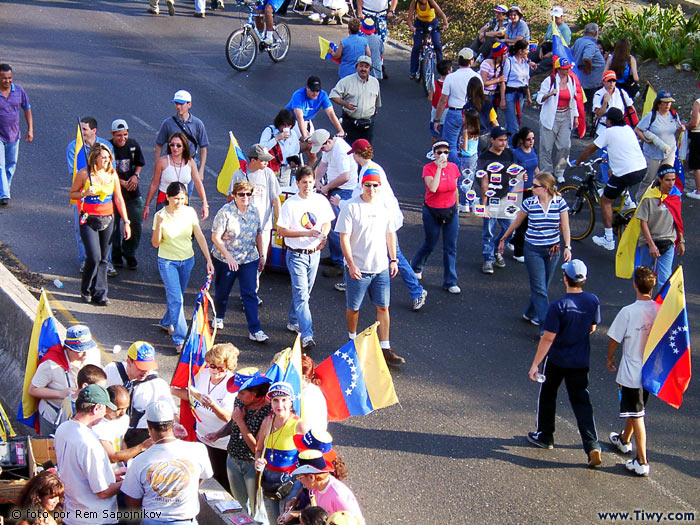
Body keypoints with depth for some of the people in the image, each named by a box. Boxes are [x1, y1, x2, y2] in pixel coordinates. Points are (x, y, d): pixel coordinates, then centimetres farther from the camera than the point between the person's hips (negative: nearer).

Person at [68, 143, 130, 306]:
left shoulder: (112, 174, 3)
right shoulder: (84, 174, -8)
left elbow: (119, 199, 9)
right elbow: (72, 194, 2)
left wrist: (126, 222, 6)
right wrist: (85, 193, -19)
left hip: (108, 220, 4)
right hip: (89, 220, -4)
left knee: (103, 259, 6)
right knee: (94, 257, -11)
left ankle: (99, 293, 15)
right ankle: (86, 290, 11)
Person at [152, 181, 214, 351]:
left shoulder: (190, 212, -7)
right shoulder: (160, 215, -13)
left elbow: (200, 237, -4)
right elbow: (155, 243, -11)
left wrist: (209, 260, -10)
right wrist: (159, 226, -28)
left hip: (187, 260, 4)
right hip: (167, 262, -4)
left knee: (177, 296, 19)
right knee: (176, 298, -12)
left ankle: (167, 322, 45)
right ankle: (180, 339, -11)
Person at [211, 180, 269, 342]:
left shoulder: (254, 211, 0)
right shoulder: (225, 212, -16)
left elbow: (258, 234, 13)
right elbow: (215, 237, -17)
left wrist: (261, 255, 13)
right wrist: (228, 256, -24)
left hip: (249, 259, 3)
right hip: (225, 260, -3)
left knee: (250, 294, -4)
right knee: (222, 291, 14)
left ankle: (255, 330, -4)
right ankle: (219, 317, 43)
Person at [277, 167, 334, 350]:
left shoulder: (321, 201, 1)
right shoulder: (290, 204, -12)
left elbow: (327, 223, 14)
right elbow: (281, 231, -11)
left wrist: (324, 235, -9)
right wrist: (306, 233, -21)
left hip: (314, 253, 5)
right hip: (296, 254, -5)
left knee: (304, 292, 17)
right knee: (301, 294, -12)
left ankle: (294, 322, 39)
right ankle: (306, 336, -19)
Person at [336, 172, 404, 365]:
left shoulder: (384, 206, 4)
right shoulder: (351, 207, -11)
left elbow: (390, 234, 15)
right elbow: (344, 238, -12)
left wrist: (393, 260, 11)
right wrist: (351, 265, -18)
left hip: (381, 268, 4)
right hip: (358, 269, -4)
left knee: (383, 307, 3)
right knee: (353, 307, 10)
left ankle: (385, 348, 7)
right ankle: (352, 339, 34)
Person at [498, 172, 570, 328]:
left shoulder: (559, 202, -6)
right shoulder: (529, 203, -7)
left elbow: (565, 227, -5)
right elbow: (516, 222, 6)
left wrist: (567, 247, -16)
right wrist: (503, 238, 14)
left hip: (552, 250, 2)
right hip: (533, 250, -2)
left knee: (542, 286, 13)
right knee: (539, 287, -6)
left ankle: (530, 313, 35)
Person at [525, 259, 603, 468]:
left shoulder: (558, 306, -23)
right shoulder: (593, 301, -8)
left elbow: (548, 338, -20)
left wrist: (535, 364, -14)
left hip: (557, 360, -4)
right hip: (581, 362, 4)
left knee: (547, 395, 19)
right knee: (581, 401, 7)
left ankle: (545, 436, 33)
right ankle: (592, 446, -6)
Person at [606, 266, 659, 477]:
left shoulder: (628, 312, -22)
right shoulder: (660, 310, -9)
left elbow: (614, 340, -11)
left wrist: (610, 359, 8)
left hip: (631, 371, -6)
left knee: (637, 415, 0)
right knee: (634, 409, 27)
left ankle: (642, 462, 0)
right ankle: (624, 439, 49)